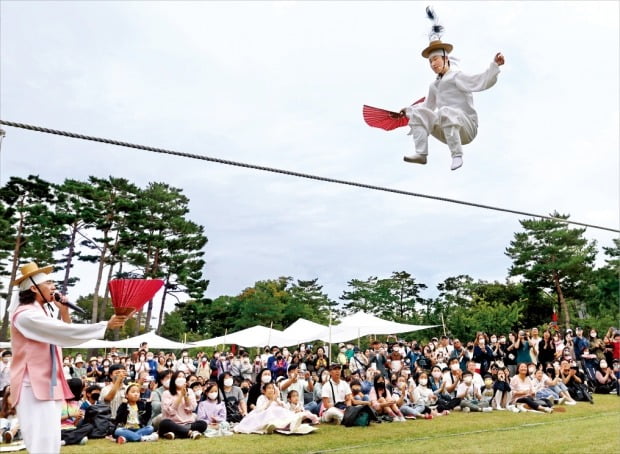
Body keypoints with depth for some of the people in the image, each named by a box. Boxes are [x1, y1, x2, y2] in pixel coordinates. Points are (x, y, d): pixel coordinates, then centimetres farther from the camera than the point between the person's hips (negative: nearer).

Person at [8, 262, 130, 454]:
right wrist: (106, 325, -24)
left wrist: (64, 312, 5)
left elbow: (65, 334, 20)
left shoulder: (43, 311, 14)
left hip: (48, 383, 9)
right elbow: (67, 332, -24)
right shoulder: (26, 315, -16)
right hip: (34, 385, -9)